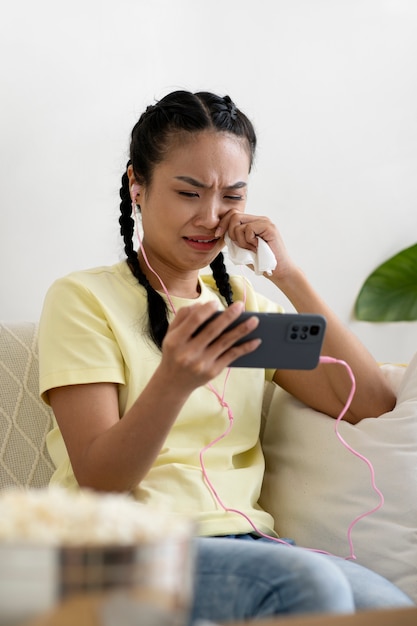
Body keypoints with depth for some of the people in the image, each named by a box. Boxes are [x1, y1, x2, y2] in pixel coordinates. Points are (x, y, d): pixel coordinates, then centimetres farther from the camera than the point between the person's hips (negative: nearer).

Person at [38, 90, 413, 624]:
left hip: (241, 541, 4)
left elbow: (371, 403, 8)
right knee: (308, 580, -32)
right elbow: (98, 482, -8)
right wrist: (174, 381, -27)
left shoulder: (241, 303, 19)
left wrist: (288, 277, 1)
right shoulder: (83, 298, 1)